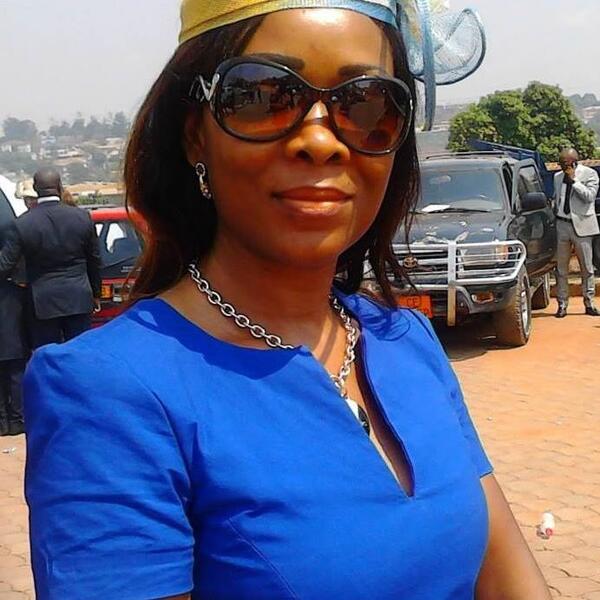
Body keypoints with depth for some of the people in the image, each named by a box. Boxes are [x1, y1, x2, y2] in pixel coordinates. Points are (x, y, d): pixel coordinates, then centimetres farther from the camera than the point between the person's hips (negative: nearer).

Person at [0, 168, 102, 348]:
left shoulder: (23, 224, -12)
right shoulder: (82, 218, -4)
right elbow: (94, 260, 7)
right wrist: (95, 293, 19)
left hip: (43, 303, -2)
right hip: (78, 299, 2)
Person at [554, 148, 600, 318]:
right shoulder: (558, 176, 13)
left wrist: (573, 180, -15)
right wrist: (553, 218, 13)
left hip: (581, 226, -4)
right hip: (561, 225, 4)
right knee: (561, 268, 3)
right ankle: (562, 304, 9)